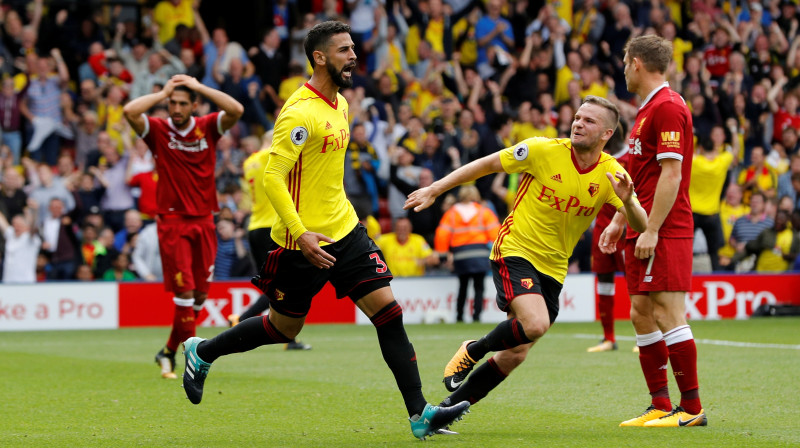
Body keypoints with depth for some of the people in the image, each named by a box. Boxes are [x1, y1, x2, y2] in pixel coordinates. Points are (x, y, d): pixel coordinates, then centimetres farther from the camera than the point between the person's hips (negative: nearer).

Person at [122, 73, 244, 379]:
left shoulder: (208, 127, 5)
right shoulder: (158, 130, -1)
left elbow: (236, 110, -13)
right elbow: (130, 112, -19)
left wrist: (199, 87, -9)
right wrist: (163, 93, -9)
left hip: (203, 221, 3)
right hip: (172, 222, -3)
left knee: (200, 295, 5)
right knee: (184, 291, -11)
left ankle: (169, 352, 23)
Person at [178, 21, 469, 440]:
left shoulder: (340, 104, 9)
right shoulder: (300, 113, -19)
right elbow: (272, 177, -22)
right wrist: (300, 234, -27)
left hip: (344, 231, 7)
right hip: (302, 240, -7)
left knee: (387, 310, -5)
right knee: (285, 327, 8)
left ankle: (419, 413, -7)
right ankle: (202, 351, 32)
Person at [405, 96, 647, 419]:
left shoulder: (611, 175, -4)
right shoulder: (543, 150, -12)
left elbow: (641, 225, -11)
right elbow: (486, 165, -2)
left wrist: (627, 201, -33)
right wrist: (434, 190, -2)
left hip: (552, 269, 4)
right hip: (515, 251, -4)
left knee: (515, 354, 3)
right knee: (535, 324, -28)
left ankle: (452, 404, 19)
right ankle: (472, 351, -1)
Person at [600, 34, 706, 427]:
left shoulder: (668, 107, -13)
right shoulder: (647, 110, 19)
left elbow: (671, 174, -19)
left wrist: (651, 230, -21)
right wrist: (619, 222, 24)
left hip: (665, 233, -10)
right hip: (643, 231, 10)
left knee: (668, 316, -11)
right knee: (642, 316, 8)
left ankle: (692, 409, -7)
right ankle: (660, 406, 12)